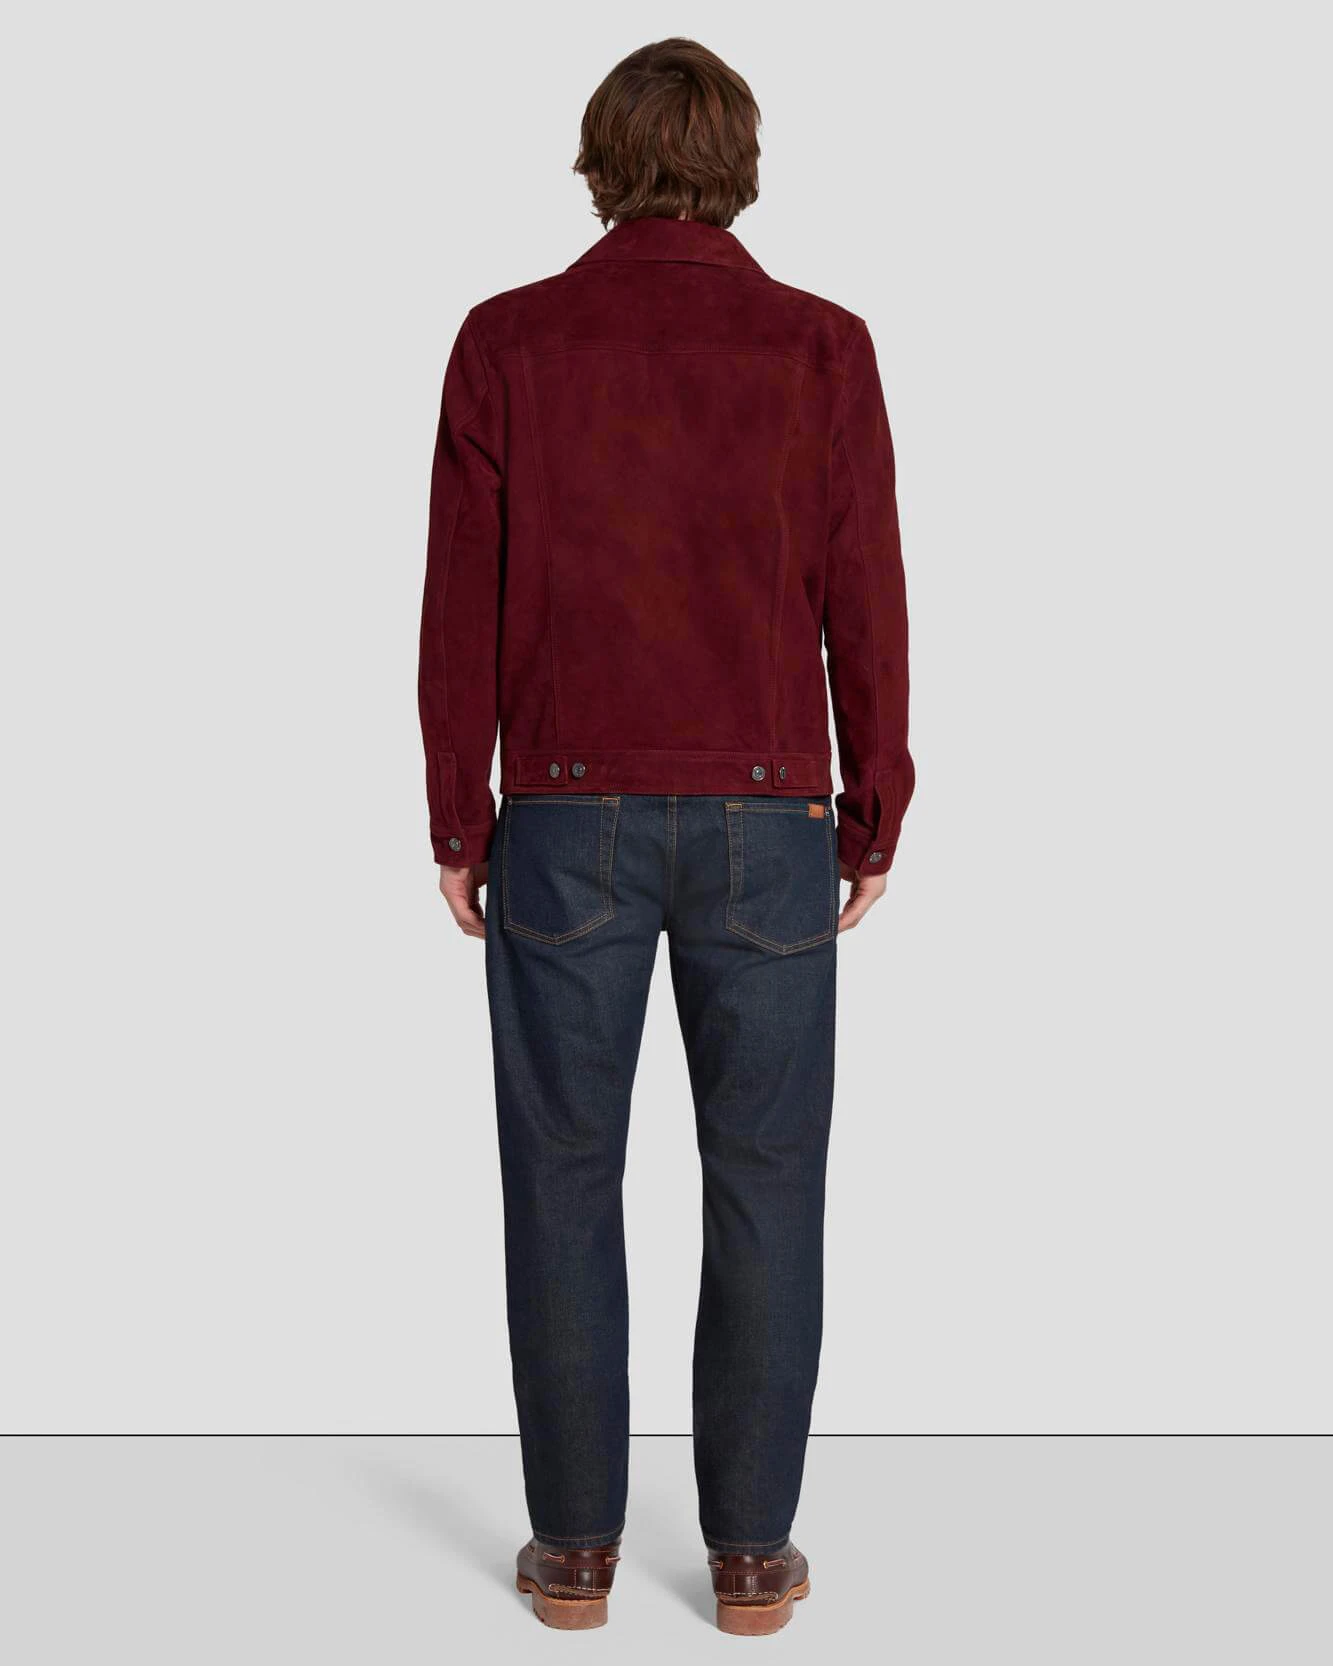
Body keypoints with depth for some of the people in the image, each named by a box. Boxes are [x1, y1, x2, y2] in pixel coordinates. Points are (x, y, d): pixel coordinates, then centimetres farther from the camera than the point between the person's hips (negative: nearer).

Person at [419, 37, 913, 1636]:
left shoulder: (506, 343, -2)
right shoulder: (820, 346, -2)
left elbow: (462, 604, -3)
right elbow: (863, 605, -3)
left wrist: (456, 821, 5)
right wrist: (875, 823, 7)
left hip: (568, 819, 0)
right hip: (764, 823, 0)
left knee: (561, 1179, 10)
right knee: (764, 1183, 9)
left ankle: (575, 1544, 17)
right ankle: (750, 1550, 15)